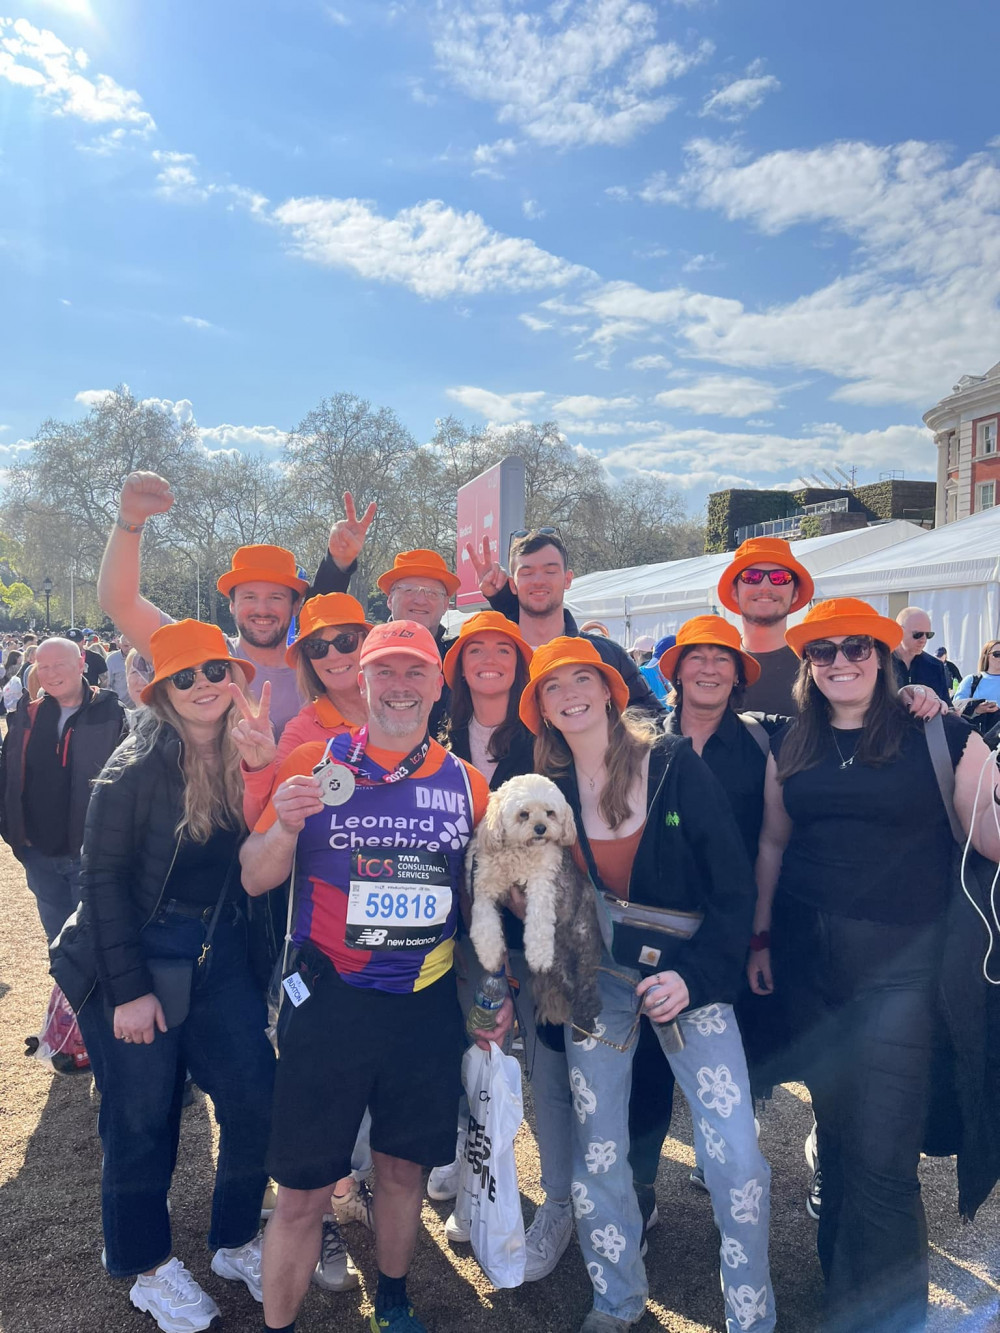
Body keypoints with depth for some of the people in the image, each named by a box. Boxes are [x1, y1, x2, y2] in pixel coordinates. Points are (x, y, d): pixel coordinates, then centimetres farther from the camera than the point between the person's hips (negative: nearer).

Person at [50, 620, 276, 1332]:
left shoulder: (248, 759, 0)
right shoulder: (139, 767, -14)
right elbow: (103, 875, -14)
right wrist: (129, 988, -15)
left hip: (221, 953, 5)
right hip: (137, 957, -4)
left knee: (258, 1102, 5)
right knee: (142, 1119, 8)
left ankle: (238, 1242, 31)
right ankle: (148, 1266, 33)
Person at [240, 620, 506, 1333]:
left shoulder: (466, 783, 1)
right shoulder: (314, 764, -6)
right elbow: (256, 880, -2)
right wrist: (285, 827, -21)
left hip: (429, 1006, 3)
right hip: (329, 1002, -2)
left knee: (403, 1166, 19)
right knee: (304, 1191, 6)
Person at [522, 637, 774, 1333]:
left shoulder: (675, 765, -9)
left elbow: (735, 884, -8)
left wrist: (695, 973, -15)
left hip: (689, 971, -2)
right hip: (598, 976, 2)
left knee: (736, 1151, -6)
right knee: (597, 1150, 7)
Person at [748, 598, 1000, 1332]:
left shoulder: (941, 736, -5)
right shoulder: (792, 746, 7)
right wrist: (760, 937, 13)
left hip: (899, 961, -3)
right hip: (806, 955, 4)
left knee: (881, 1153, -2)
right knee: (834, 1126, 18)